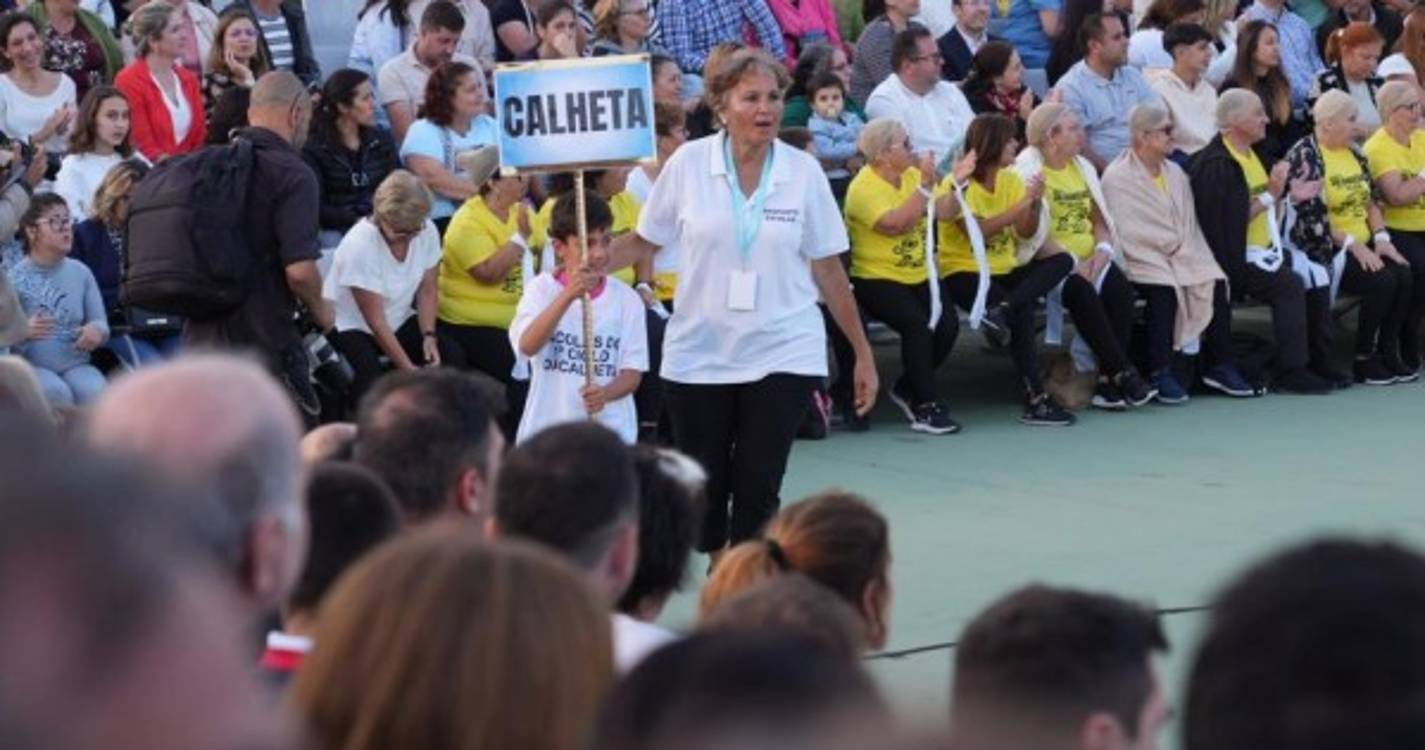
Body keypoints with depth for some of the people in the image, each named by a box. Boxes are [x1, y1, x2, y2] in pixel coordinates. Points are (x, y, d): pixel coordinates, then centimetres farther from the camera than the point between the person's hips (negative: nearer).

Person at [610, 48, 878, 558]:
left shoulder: (803, 172, -2)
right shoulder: (688, 164, -3)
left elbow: (827, 270, 4)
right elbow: (645, 242, 5)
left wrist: (862, 352, 5)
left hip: (782, 356, -1)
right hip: (699, 356, 1)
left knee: (758, 488, -8)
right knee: (704, 484, 7)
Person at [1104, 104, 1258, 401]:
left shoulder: (1175, 173, 18)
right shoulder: (1117, 177, -6)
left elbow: (1190, 225, 15)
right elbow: (1129, 234, -14)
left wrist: (1184, 248, -3)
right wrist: (1172, 244, -13)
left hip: (1182, 257, 6)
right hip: (1144, 260, -6)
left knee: (1215, 281, -17)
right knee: (1164, 287, -33)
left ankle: (1219, 365, -10)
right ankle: (1161, 373, -26)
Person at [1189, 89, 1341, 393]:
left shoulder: (1251, 155, 17)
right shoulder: (1215, 165, -14)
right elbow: (1231, 222, -20)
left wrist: (1289, 197, 10)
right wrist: (1270, 196, -18)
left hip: (1263, 251, 9)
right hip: (1234, 258, -9)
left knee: (1317, 278, -8)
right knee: (1289, 284, -27)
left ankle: (1319, 363, -5)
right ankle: (1290, 371, -23)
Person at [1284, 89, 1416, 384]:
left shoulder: (1353, 152, 15)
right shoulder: (1305, 157, -11)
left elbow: (1372, 199, 15)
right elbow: (1311, 217, -17)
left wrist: (1381, 238, -2)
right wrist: (1352, 245, -19)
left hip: (1362, 246, 8)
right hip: (1324, 250, -8)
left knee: (1403, 274, -17)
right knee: (1382, 280, -25)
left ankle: (1388, 354, -8)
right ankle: (1363, 360, -12)